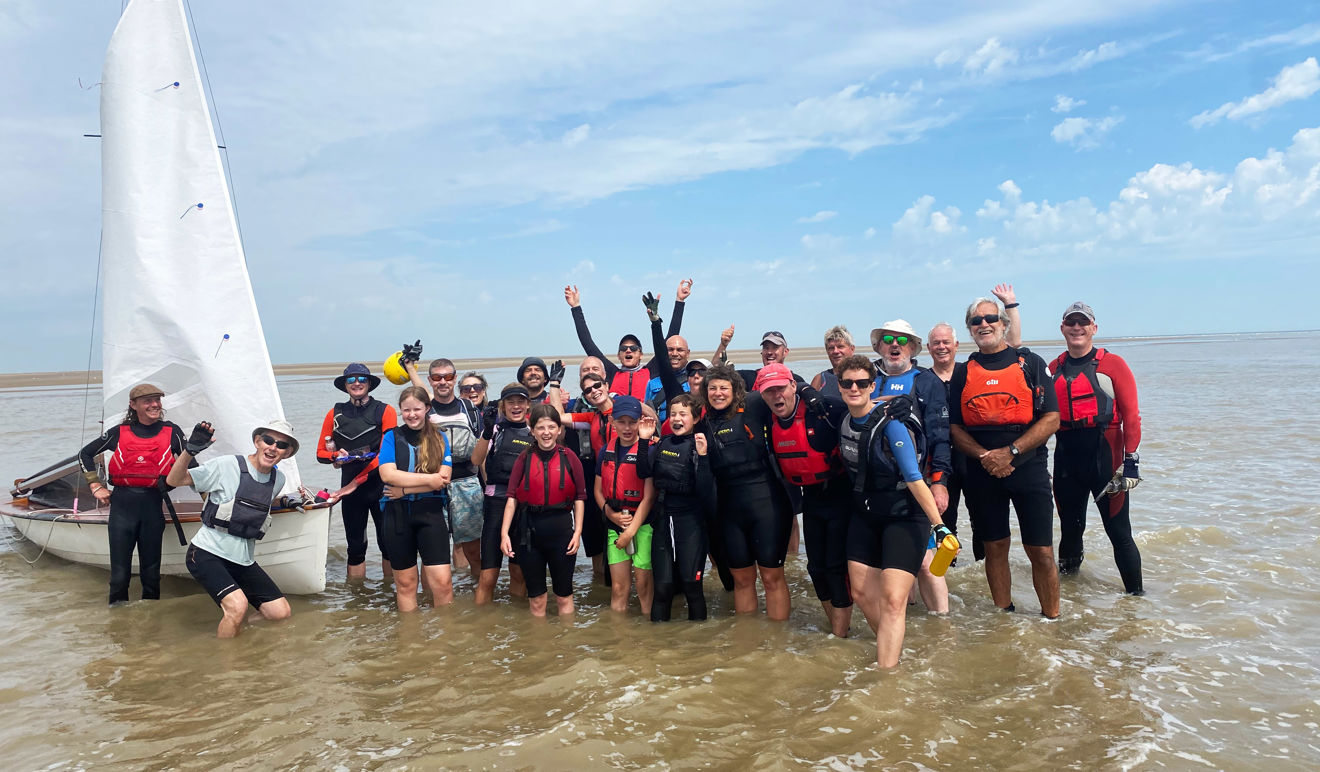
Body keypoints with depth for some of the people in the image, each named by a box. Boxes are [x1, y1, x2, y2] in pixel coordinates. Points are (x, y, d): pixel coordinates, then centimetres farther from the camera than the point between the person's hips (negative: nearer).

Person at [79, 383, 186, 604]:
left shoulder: (172, 433, 3)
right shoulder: (120, 432, 6)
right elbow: (85, 454, 18)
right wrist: (96, 486, 10)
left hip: (153, 505, 0)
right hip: (122, 505, 0)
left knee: (151, 573, 8)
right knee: (119, 574, 3)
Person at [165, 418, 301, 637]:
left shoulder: (278, 479, 7)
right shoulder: (226, 466, -10)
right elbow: (173, 481, -10)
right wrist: (190, 450, -24)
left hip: (244, 561, 6)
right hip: (208, 553, -6)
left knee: (282, 614, -1)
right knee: (238, 606, -29)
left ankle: (233, 626, 25)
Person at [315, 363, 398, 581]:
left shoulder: (385, 411, -1)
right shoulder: (335, 414, 9)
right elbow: (321, 452, 12)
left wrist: (357, 481, -12)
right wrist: (337, 455, -12)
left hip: (380, 485, -2)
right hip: (349, 488, 3)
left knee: (387, 543, 1)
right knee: (355, 546, 7)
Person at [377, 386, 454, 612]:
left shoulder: (440, 438, 5)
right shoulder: (391, 436, 4)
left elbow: (444, 479, -7)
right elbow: (388, 475, -11)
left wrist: (404, 489, -13)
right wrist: (429, 478, -12)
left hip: (430, 511, -1)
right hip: (397, 514, 1)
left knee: (443, 582, -8)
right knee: (405, 583, 11)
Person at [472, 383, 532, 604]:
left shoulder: (534, 433, 10)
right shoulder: (495, 428, 2)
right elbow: (476, 460, -13)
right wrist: (487, 431, -25)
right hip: (497, 502, -3)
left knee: (518, 573, 12)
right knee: (488, 577, -5)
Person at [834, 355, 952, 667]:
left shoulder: (891, 424, -20)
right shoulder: (844, 422, 1)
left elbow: (914, 479, -23)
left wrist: (938, 524, -26)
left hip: (905, 516, -7)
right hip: (865, 516, 7)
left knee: (893, 599, -14)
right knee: (862, 592, 10)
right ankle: (892, 649, 33)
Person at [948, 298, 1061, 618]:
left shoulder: (1031, 363, 3)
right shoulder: (962, 373, 9)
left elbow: (1051, 419, -4)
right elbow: (955, 427, 6)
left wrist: (1010, 452, -14)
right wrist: (985, 457, -11)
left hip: (1028, 468, -2)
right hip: (982, 472, 2)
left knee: (1041, 552, -1)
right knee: (994, 548, 8)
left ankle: (1051, 621, 13)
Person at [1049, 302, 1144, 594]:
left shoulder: (1112, 364, -3)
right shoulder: (1054, 369, 10)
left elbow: (1131, 414, -6)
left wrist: (1131, 460, -11)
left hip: (1104, 455, -4)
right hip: (1066, 457, 4)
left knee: (1118, 531, 0)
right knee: (1070, 527, 15)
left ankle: (1136, 594, 14)